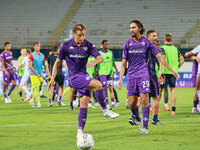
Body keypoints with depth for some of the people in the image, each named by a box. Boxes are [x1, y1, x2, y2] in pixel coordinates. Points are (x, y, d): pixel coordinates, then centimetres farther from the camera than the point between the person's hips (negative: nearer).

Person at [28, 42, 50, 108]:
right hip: (33, 74, -5)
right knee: (36, 87, -15)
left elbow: (45, 66, 17)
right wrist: (37, 73, -13)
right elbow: (30, 66, -9)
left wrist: (49, 74, 7)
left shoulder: (42, 55, 13)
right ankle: (38, 102, -18)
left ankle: (33, 100, 26)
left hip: (40, 74, 5)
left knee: (39, 88, 6)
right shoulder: (31, 55, -3)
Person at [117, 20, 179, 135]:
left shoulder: (147, 42, 4)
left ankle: (145, 127, -9)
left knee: (144, 100, -13)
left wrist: (172, 70, 3)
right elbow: (124, 63, 12)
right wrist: (121, 79, 3)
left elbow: (159, 57, 6)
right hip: (131, 76, 2)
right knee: (132, 103, -3)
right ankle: (139, 120, 23)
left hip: (143, 74, -2)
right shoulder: (127, 44, 9)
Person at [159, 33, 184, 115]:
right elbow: (182, 60, 10)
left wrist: (161, 71, -24)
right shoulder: (175, 49, 9)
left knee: (159, 89, 7)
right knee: (173, 90, 5)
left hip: (165, 72, -4)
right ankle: (173, 110, 0)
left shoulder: (163, 48, -6)